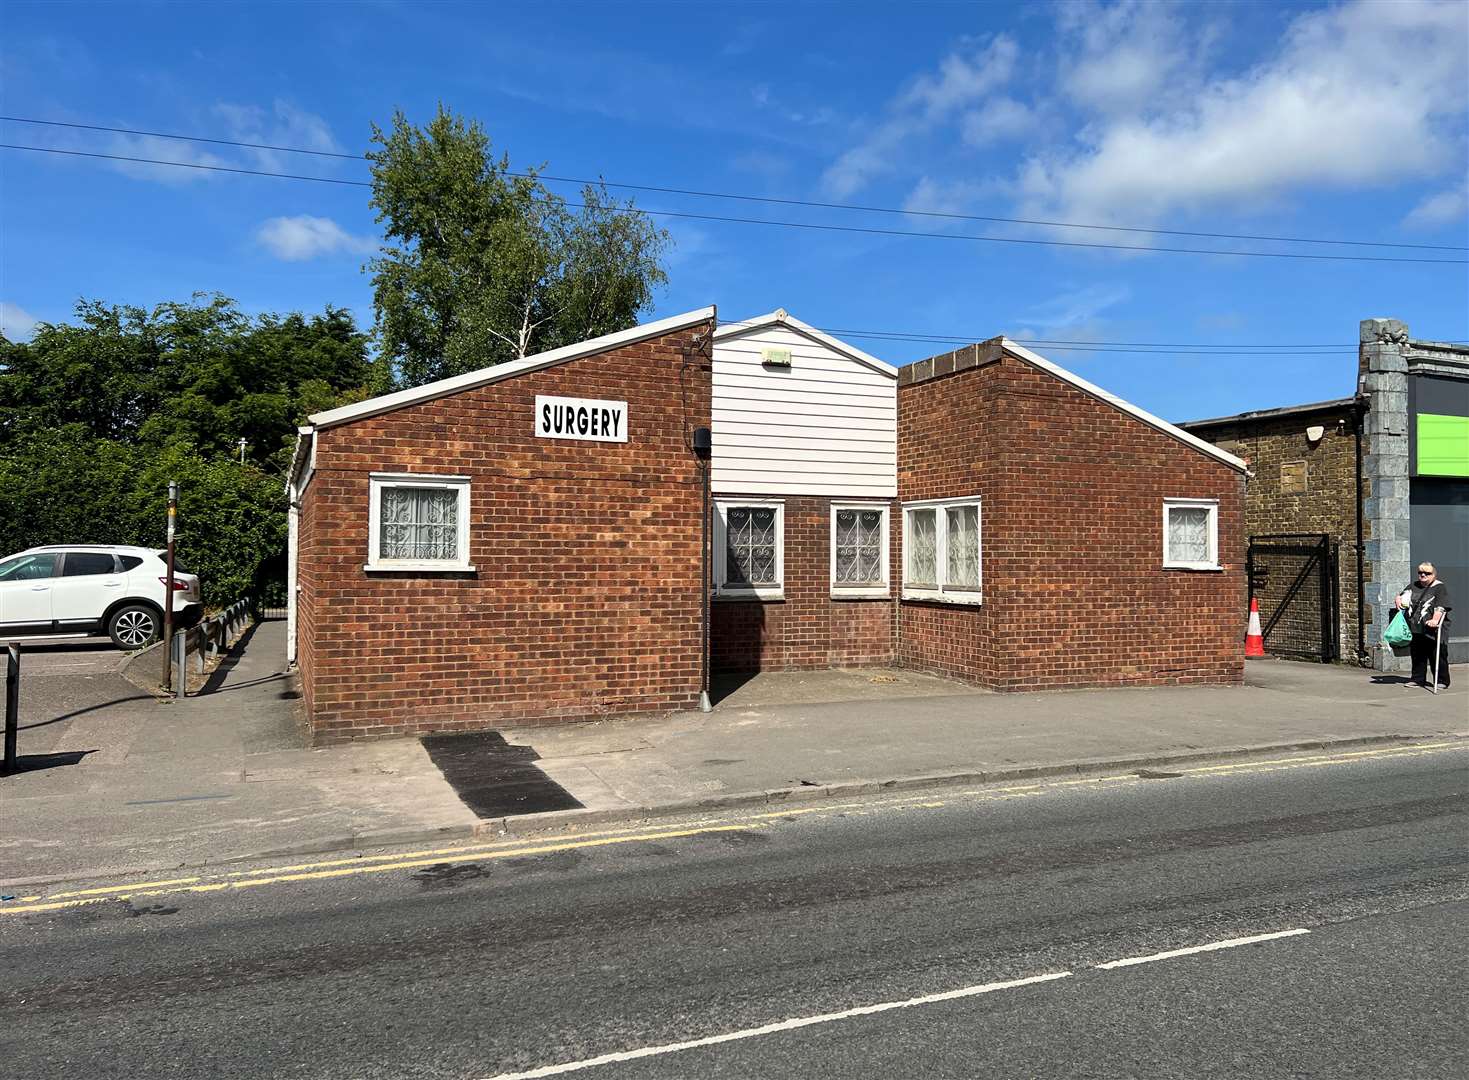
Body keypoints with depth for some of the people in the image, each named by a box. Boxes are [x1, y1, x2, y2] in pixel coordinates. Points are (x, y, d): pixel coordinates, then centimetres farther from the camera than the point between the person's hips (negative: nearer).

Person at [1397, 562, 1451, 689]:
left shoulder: (1440, 588, -5)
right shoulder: (1414, 586, 16)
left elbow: (1441, 607, -17)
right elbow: (1401, 596, 29)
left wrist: (1435, 619, -31)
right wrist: (1399, 600, 6)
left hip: (1433, 631, -6)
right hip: (1415, 629, 6)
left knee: (1437, 656, -2)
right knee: (1417, 656, 12)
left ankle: (1442, 681, 7)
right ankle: (1418, 680, 21)